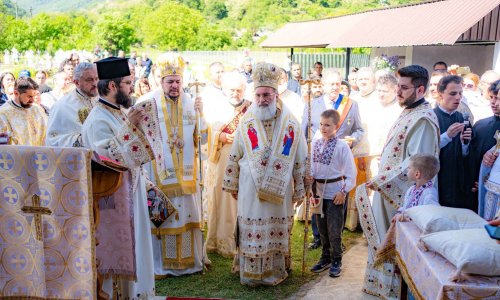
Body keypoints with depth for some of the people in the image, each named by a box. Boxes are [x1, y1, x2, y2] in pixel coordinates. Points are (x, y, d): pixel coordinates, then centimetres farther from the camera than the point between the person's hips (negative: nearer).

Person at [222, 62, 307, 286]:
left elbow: (300, 160, 2)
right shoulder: (246, 123, 0)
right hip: (251, 191, 0)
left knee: (278, 231, 9)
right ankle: (250, 273, 20)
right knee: (251, 232, 5)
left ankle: (275, 272, 25)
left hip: (280, 191, 0)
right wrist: (233, 185, 7)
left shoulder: (291, 124, -3)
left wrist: (299, 189, 2)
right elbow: (234, 156, 5)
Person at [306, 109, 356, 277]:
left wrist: (343, 191, -14)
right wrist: (310, 177, -9)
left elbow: (351, 172, -10)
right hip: (319, 191, 5)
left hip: (335, 193, -5)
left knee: (334, 230, 2)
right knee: (322, 228, 16)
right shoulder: (315, 143, 3)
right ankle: (325, 258, 32)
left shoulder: (342, 146, -12)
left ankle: (336, 261, 18)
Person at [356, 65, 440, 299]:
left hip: (401, 193, -9)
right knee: (384, 237, 19)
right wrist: (380, 181, 14)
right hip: (386, 188, 9)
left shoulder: (423, 119, -20)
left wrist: (381, 180, -25)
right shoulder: (408, 112, 10)